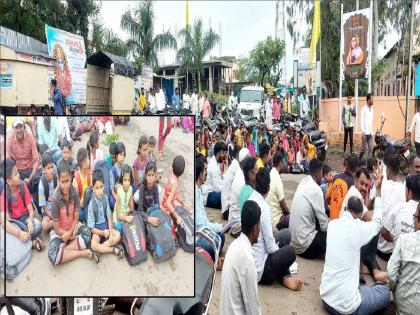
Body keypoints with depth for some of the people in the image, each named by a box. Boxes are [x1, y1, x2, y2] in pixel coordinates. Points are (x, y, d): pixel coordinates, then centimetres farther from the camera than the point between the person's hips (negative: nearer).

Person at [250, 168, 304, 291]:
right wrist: (278, 248, 1)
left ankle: (284, 276, 8)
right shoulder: (263, 207, -23)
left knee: (285, 234, 15)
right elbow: (271, 247, -18)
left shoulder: (251, 199, -1)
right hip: (259, 269, -8)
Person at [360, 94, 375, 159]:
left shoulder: (372, 109, 13)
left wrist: (372, 131, 14)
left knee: (370, 149, 2)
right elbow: (362, 120, -11)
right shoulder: (364, 109, -7)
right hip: (365, 132, -6)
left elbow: (372, 121, 17)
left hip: (370, 132, 6)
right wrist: (363, 131, -17)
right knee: (364, 148, -2)